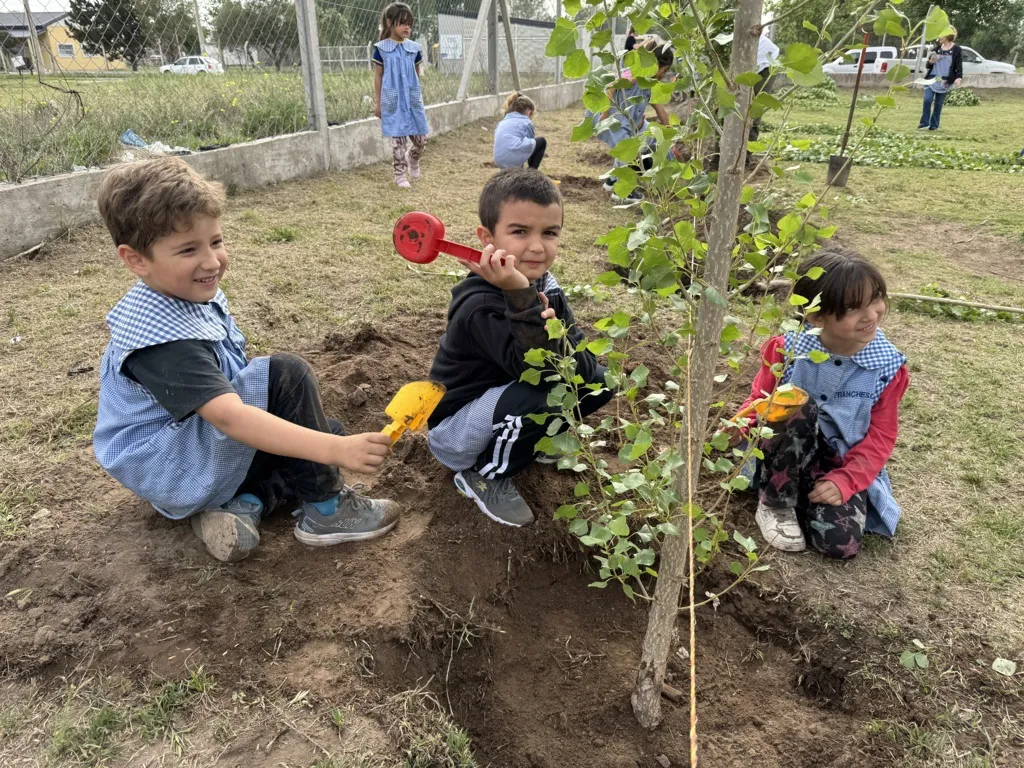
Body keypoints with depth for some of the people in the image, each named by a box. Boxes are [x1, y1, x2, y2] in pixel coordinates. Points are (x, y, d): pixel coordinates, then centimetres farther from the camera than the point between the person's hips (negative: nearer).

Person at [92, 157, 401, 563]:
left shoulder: (194, 296, -1)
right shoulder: (162, 339, -30)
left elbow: (226, 381, 10)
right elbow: (229, 416, -41)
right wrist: (334, 450, -49)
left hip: (204, 450, 9)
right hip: (171, 470, -9)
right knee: (285, 375, -24)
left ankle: (245, 503, -7)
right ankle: (324, 508, -14)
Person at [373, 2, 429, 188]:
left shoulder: (414, 48, 5)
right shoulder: (381, 49, -3)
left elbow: (417, 75, 13)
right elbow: (378, 77, 1)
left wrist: (420, 99, 14)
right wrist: (378, 103, 0)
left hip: (413, 100, 3)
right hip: (393, 101, -3)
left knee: (420, 138, 5)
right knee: (398, 138, -1)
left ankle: (413, 160, 36)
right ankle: (400, 174, 11)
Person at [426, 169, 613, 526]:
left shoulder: (544, 284, -7)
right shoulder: (481, 306, -30)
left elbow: (584, 367, -12)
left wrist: (557, 335, -32)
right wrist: (521, 296, -46)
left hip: (500, 403, 7)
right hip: (453, 430, -7)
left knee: (599, 381, -4)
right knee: (547, 392, -32)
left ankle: (535, 440, 17)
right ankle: (485, 475, -7)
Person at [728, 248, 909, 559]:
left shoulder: (887, 366, -11)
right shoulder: (788, 349, -14)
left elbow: (881, 435, -6)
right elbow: (760, 399, -1)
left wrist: (845, 480, -19)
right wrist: (741, 427, -23)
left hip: (843, 465, 0)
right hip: (785, 455, 0)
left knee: (841, 542, -24)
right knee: (801, 407, -34)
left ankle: (805, 496, 8)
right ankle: (775, 504, -16)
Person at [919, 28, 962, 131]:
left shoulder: (956, 50, -1)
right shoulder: (937, 48, 10)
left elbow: (959, 66, -3)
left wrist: (958, 77, -20)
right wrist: (931, 62, -8)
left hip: (945, 81, -2)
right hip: (932, 79, 2)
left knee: (938, 103, 3)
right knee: (927, 100, -14)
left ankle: (934, 125, 9)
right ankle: (924, 122, -5)